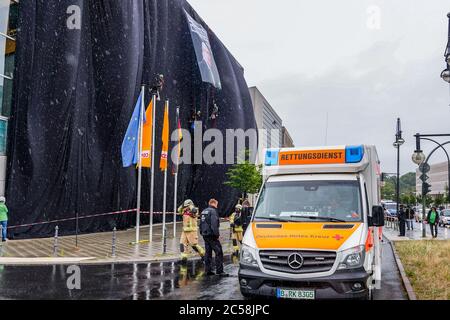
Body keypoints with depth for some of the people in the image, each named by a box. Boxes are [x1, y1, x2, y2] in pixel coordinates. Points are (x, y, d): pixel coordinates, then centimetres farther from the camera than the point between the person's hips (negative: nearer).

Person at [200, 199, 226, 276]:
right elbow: (214, 224, -20)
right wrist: (217, 234, -17)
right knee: (219, 252, -7)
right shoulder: (213, 211, -12)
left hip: (205, 235, 9)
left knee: (208, 252, 13)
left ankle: (208, 270, 15)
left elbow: (201, 223, 19)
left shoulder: (204, 211, 16)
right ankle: (219, 271, -9)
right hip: (211, 235, -9)